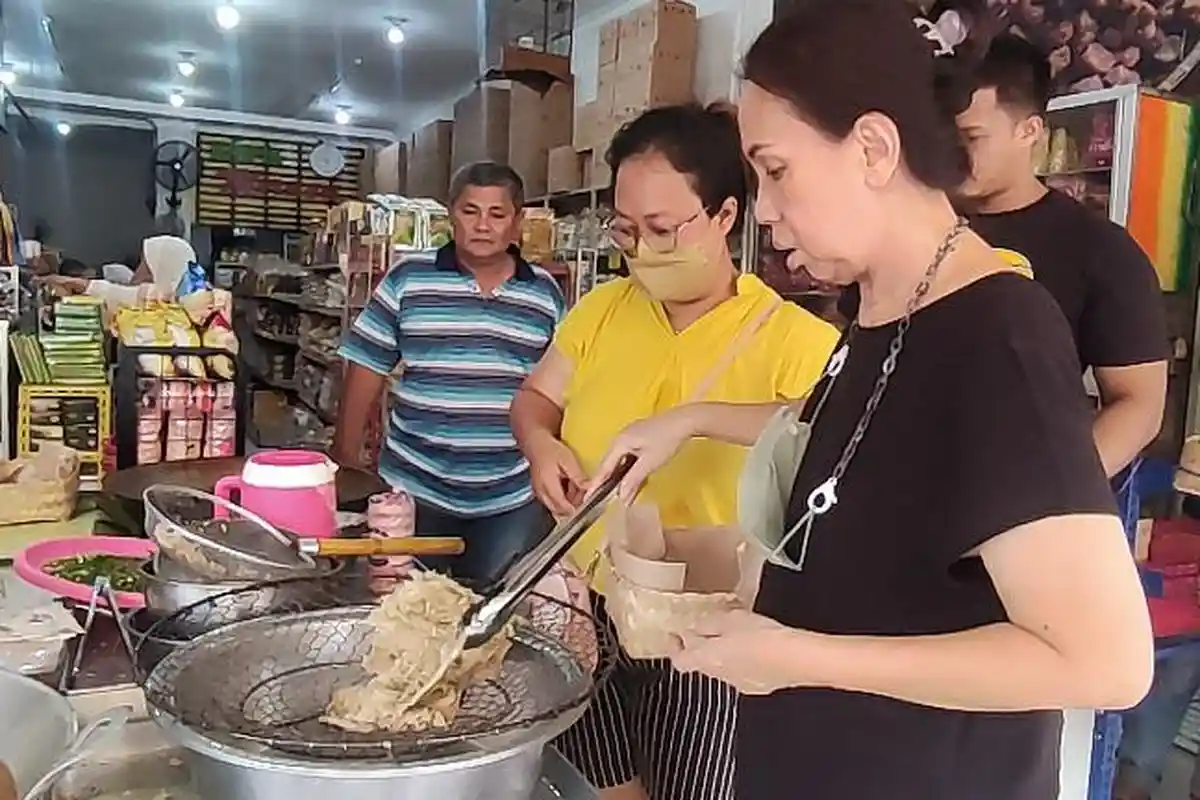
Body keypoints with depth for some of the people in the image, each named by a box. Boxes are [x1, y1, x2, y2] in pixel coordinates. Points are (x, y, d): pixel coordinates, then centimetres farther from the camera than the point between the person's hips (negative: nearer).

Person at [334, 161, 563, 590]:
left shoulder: (546, 293, 4)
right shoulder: (407, 280, -1)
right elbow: (366, 373, 2)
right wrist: (346, 462, 1)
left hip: (513, 501, 1)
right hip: (415, 492, -1)